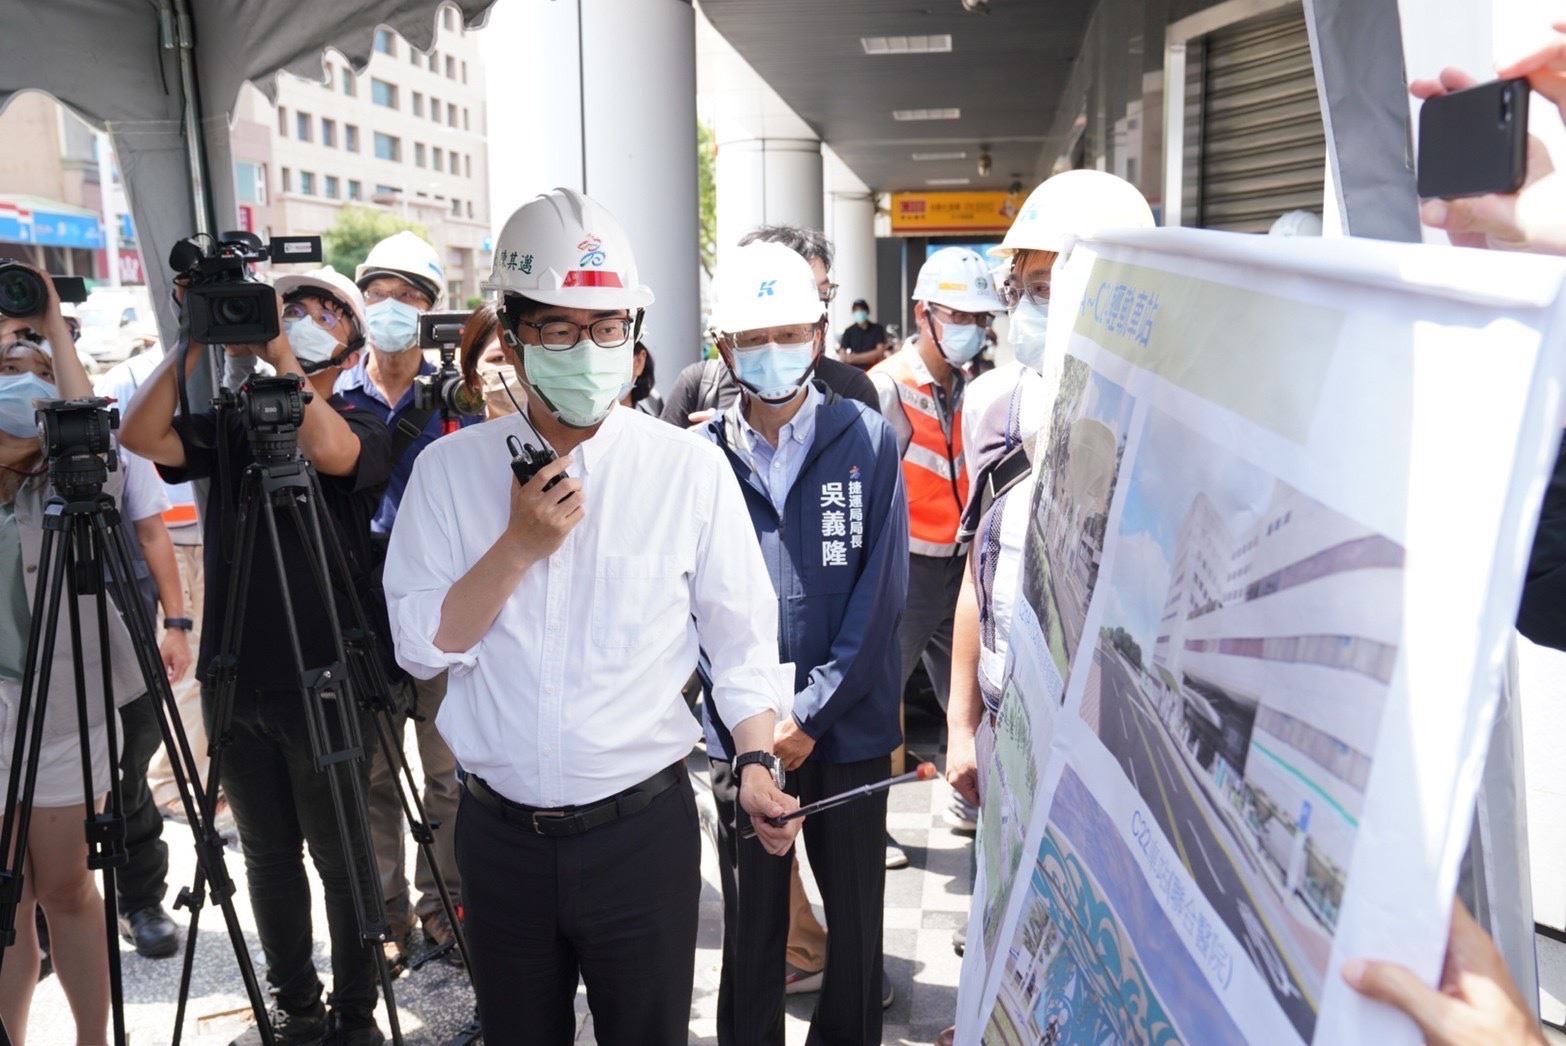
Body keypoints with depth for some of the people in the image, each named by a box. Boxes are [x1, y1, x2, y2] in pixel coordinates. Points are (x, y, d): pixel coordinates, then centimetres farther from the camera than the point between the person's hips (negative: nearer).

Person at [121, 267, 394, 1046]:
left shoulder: (363, 429, -3)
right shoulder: (228, 423, 9)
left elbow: (328, 449, -26)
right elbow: (139, 435, -8)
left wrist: (275, 352, -23)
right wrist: (197, 341, -12)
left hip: (322, 683, -4)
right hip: (233, 681, 4)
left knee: (340, 858, 6)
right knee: (267, 857, 15)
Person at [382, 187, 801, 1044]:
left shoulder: (692, 470, -7)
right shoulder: (450, 468, -2)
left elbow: (742, 643, -2)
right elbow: (420, 647, -5)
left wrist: (755, 760, -15)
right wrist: (518, 545, -17)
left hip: (643, 830, -2)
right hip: (499, 835, 2)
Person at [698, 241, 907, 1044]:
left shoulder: (868, 442, -3)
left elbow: (880, 595, -7)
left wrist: (810, 713, -12)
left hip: (848, 728, 0)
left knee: (857, 917, 13)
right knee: (750, 921, 13)